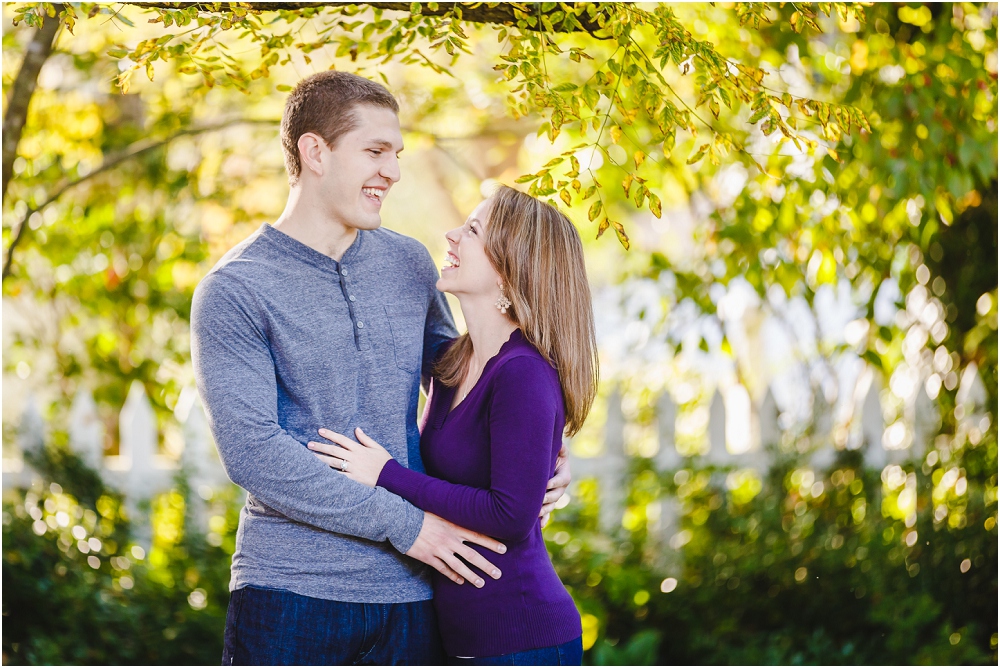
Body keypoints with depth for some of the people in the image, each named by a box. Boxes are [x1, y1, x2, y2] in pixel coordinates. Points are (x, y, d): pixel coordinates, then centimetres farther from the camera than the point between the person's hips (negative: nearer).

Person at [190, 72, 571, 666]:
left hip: (409, 594, 4)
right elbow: (252, 451, -15)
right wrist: (403, 523, -16)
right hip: (290, 594, -4)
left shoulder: (410, 265, 9)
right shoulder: (234, 291, -7)